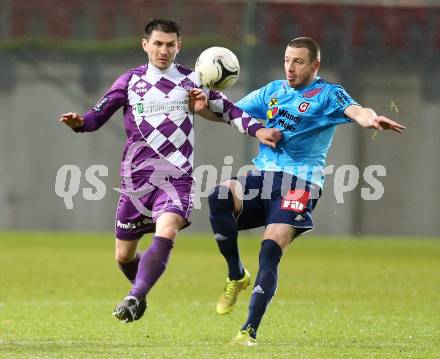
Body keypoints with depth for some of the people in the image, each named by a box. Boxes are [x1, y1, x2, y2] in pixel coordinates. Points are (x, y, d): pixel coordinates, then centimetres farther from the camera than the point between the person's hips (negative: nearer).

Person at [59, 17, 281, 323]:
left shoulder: (191, 80, 6)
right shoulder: (131, 81, 5)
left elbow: (226, 109, 13)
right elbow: (100, 115, 5)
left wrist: (258, 129, 0)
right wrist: (80, 122, -17)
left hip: (177, 177, -1)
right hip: (137, 176, 2)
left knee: (166, 233, -29)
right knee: (124, 255, 6)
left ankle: (135, 298, -32)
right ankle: (141, 292, 37)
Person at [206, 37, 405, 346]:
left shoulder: (328, 95, 2)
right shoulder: (273, 91, 19)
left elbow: (355, 111, -18)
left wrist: (372, 119, -42)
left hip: (299, 184, -5)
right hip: (262, 177, 5)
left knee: (270, 251, -20)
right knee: (219, 196, -26)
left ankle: (250, 330, -16)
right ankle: (237, 276, -8)